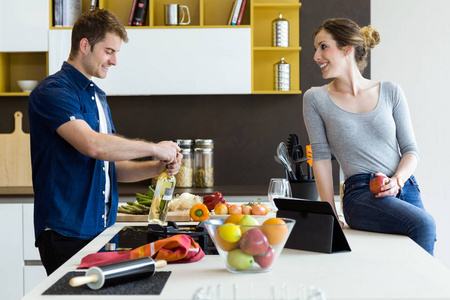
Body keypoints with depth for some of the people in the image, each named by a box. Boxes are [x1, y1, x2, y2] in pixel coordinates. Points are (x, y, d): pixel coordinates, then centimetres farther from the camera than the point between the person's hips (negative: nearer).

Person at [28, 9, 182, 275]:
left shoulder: (98, 97, 18)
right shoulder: (53, 91, -10)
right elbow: (92, 144, -26)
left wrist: (158, 167, 3)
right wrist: (154, 148, -15)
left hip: (102, 230, 8)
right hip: (66, 231, -8)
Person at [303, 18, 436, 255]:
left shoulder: (390, 92, 11)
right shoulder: (315, 99, 6)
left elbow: (410, 149, 11)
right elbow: (321, 156, 1)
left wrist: (397, 180, -9)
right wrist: (330, 215, -5)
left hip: (405, 188, 3)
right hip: (361, 193, -3)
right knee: (423, 224, -29)